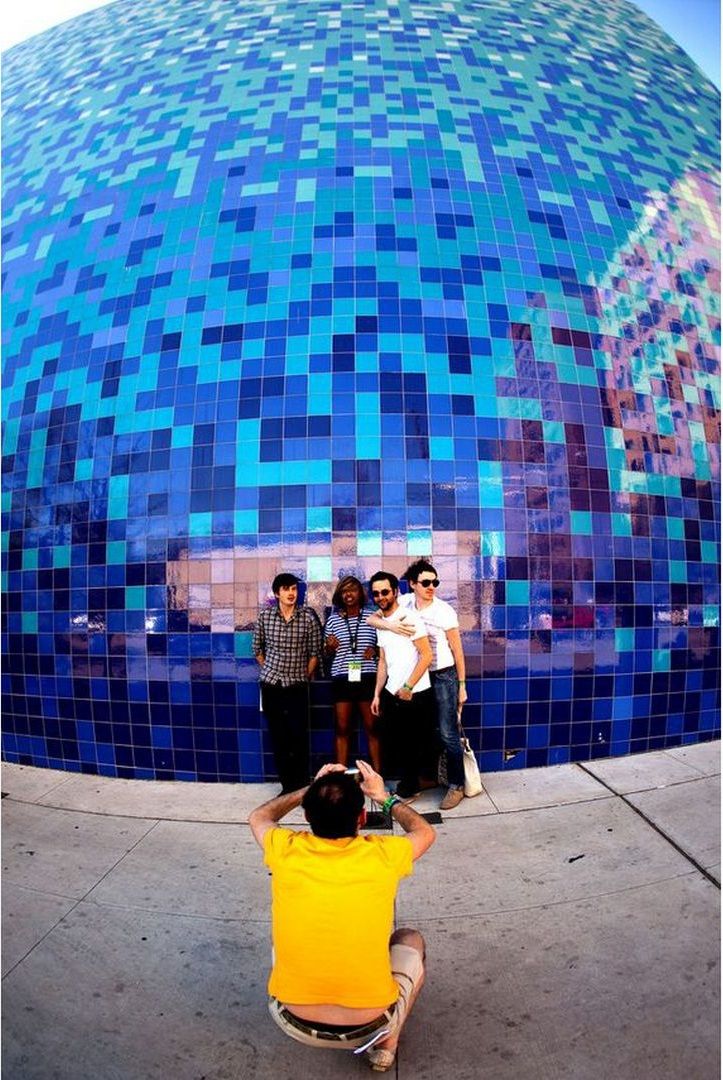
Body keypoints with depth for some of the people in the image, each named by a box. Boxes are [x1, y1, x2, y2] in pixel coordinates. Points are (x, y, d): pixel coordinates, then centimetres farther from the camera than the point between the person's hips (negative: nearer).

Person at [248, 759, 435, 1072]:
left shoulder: (286, 851, -13)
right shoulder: (382, 855, -14)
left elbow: (258, 817, 13)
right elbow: (425, 832, 10)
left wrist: (309, 790, 15)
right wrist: (385, 797, 18)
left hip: (294, 1022, 2)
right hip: (368, 1024, -1)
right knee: (411, 940, 25)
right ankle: (386, 1042, 17)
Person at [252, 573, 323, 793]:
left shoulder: (308, 617, -5)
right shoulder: (265, 616, -1)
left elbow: (315, 653, 2)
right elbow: (257, 648, 12)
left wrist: (304, 676, 2)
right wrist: (270, 670, 10)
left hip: (297, 686, -1)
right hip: (271, 685, 2)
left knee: (299, 737, -1)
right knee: (278, 737, 7)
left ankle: (302, 785, 12)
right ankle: (287, 785, 19)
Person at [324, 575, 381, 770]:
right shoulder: (333, 619, 6)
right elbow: (327, 652, 14)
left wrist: (375, 649, -10)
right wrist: (330, 646, -8)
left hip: (367, 678, -1)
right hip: (342, 679, 1)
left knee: (372, 727, 4)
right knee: (341, 728, 5)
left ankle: (378, 773, 14)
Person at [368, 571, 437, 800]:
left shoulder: (409, 618, -13)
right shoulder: (380, 623, 10)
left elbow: (426, 655, -16)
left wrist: (408, 688, -15)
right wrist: (377, 694, 10)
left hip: (416, 694, -7)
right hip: (392, 693, 7)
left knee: (411, 744, 5)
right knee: (395, 740, 15)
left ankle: (409, 788, 24)